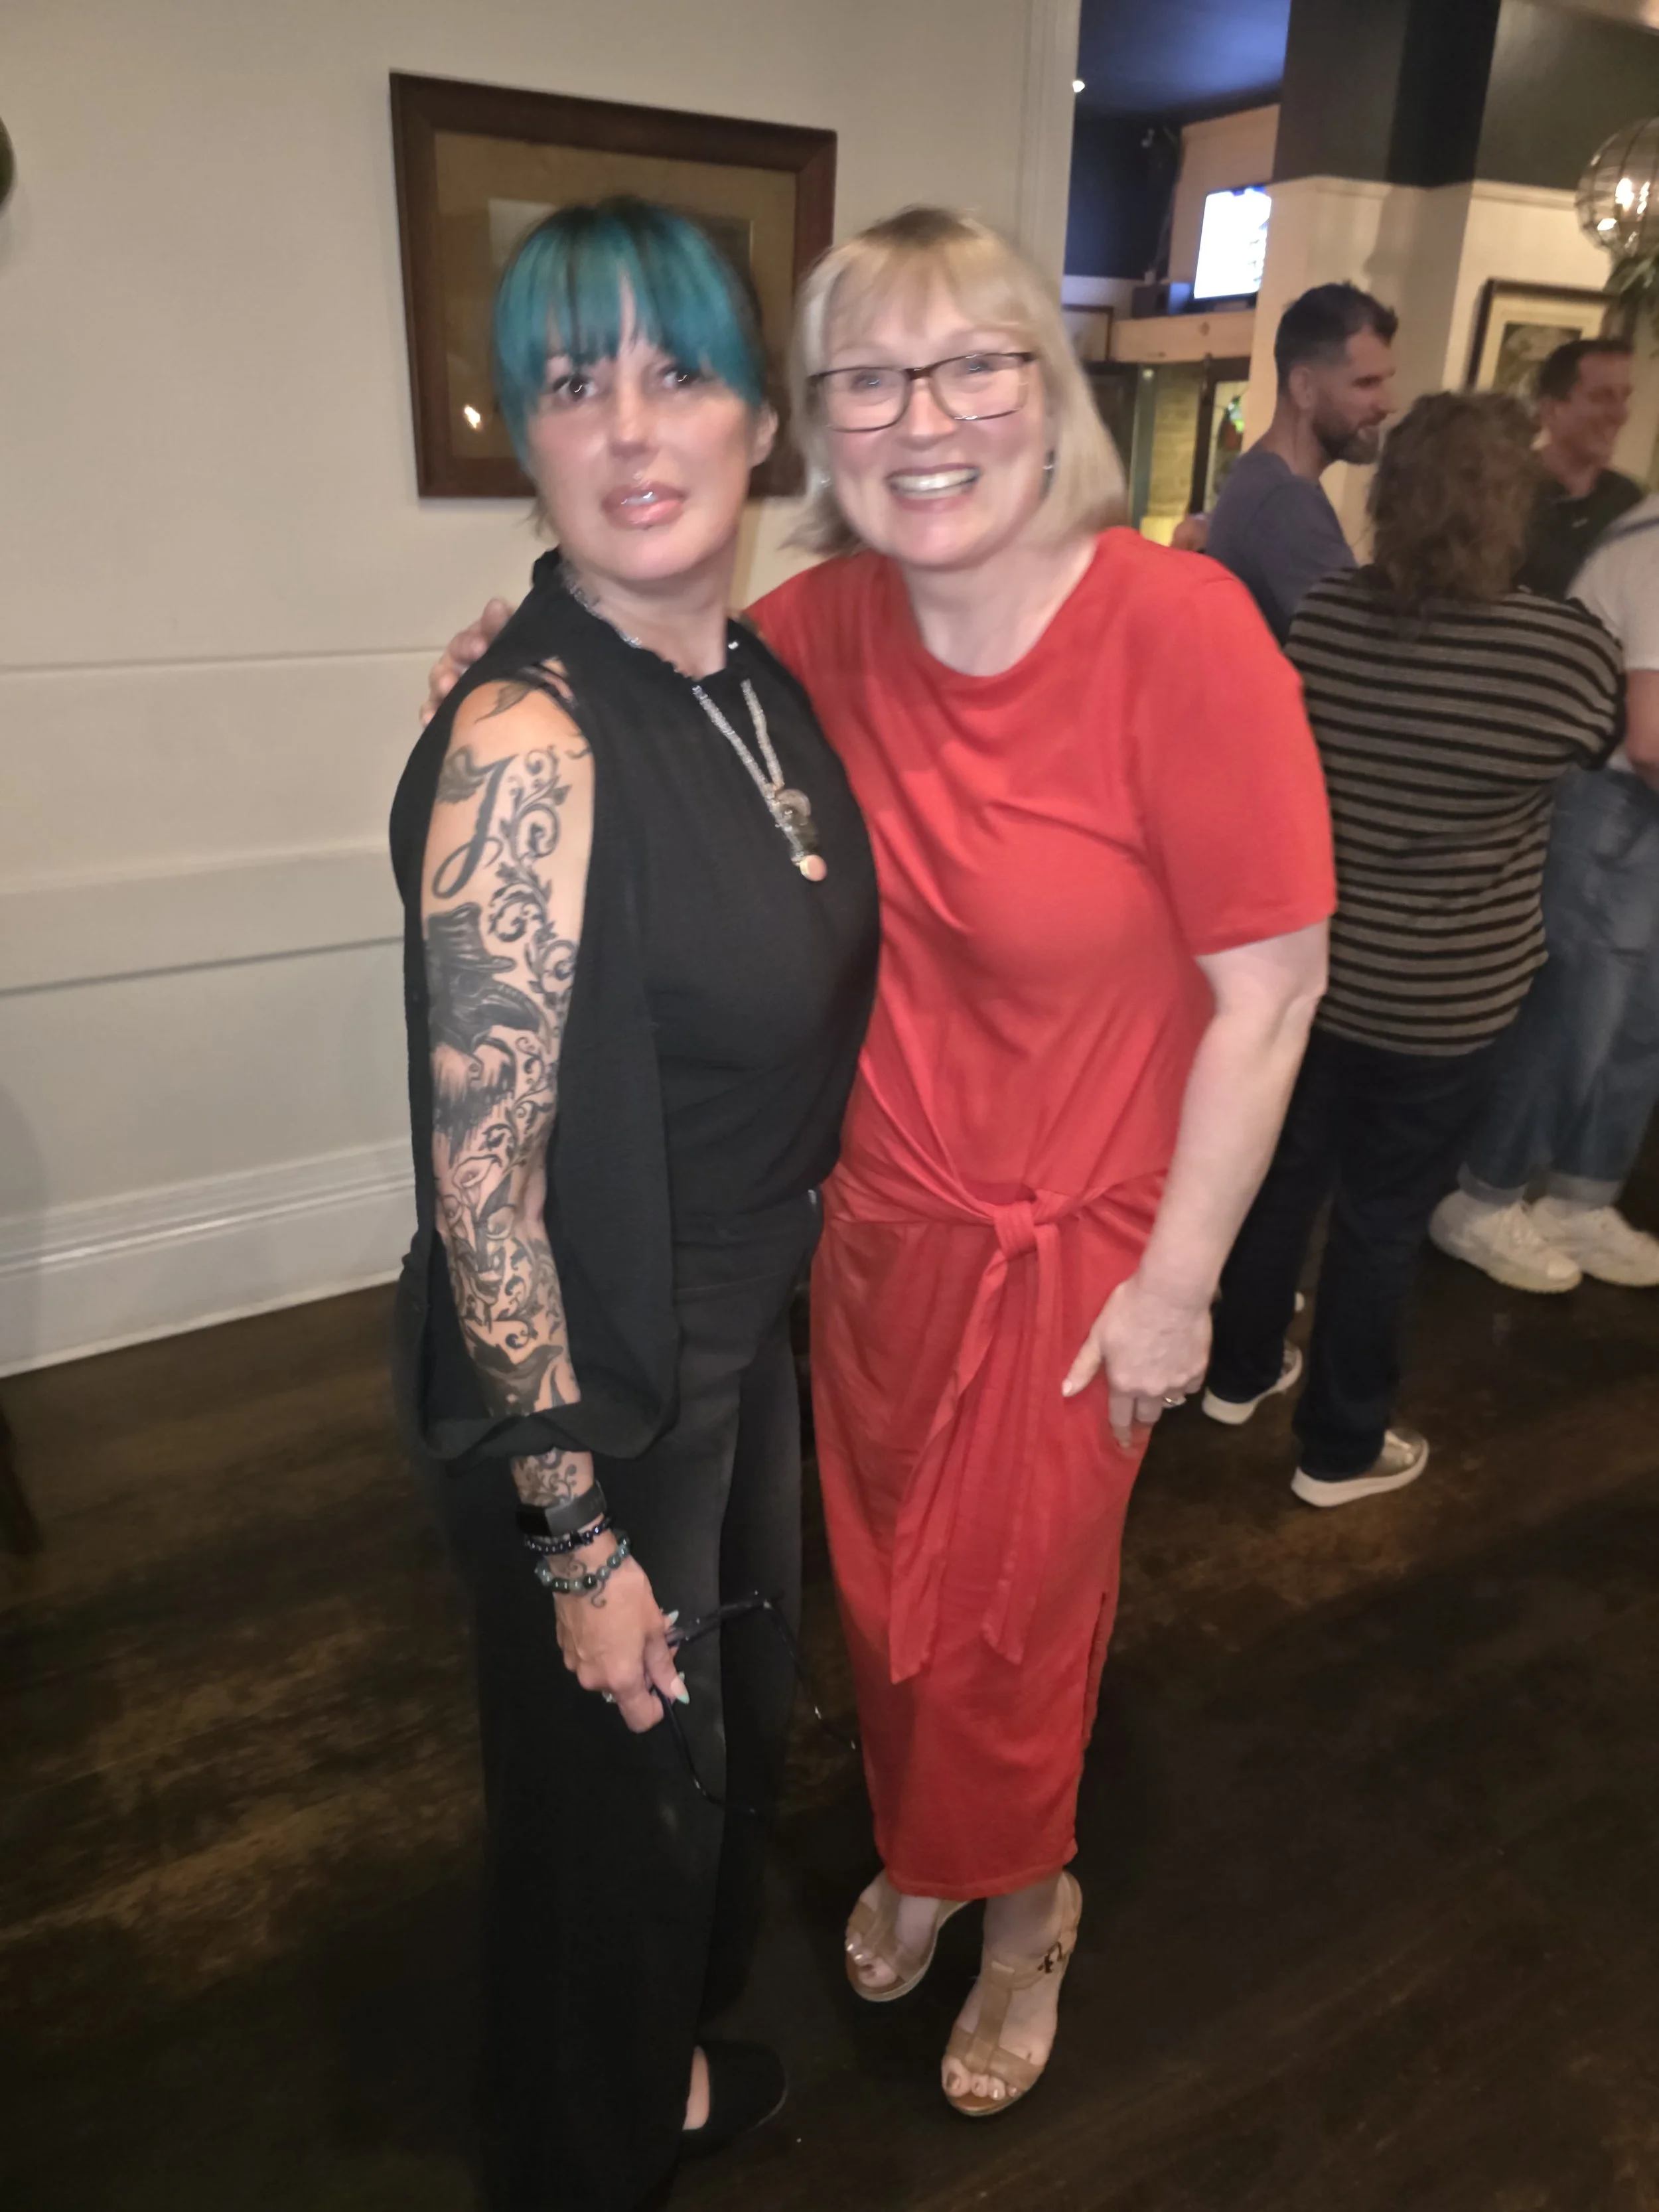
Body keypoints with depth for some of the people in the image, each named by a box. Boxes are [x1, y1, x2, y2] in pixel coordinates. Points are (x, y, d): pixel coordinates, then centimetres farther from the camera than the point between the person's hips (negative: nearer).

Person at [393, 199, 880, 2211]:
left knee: (724, 1724, 29)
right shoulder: (525, 743, -25)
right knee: (611, 1782, 18)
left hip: (747, 1330, 8)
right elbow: (480, 1180, -24)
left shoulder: (757, 684, 0)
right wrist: (575, 1538, -18)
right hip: (590, 1387, -8)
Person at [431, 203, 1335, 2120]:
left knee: (1007, 1619, 17)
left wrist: (1175, 1279, -12)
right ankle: (922, 1856, 55)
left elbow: (1270, 987, -17)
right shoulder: (825, 627, -7)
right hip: (875, 1221, 4)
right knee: (881, 1588, 22)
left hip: (1071, 1248, -4)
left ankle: (1019, 1918, 51)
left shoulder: (1179, 628, -21)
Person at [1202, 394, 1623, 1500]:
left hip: (1301, 963, 4)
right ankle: (1342, 1446, 29)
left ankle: (1241, 1371, 40)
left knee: (1285, 1173, 21)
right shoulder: (1569, 649, -17)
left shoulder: (1322, 614, -7)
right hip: (1446, 1001, -4)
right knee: (1383, 1217, 11)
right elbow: (1605, 744, 4)